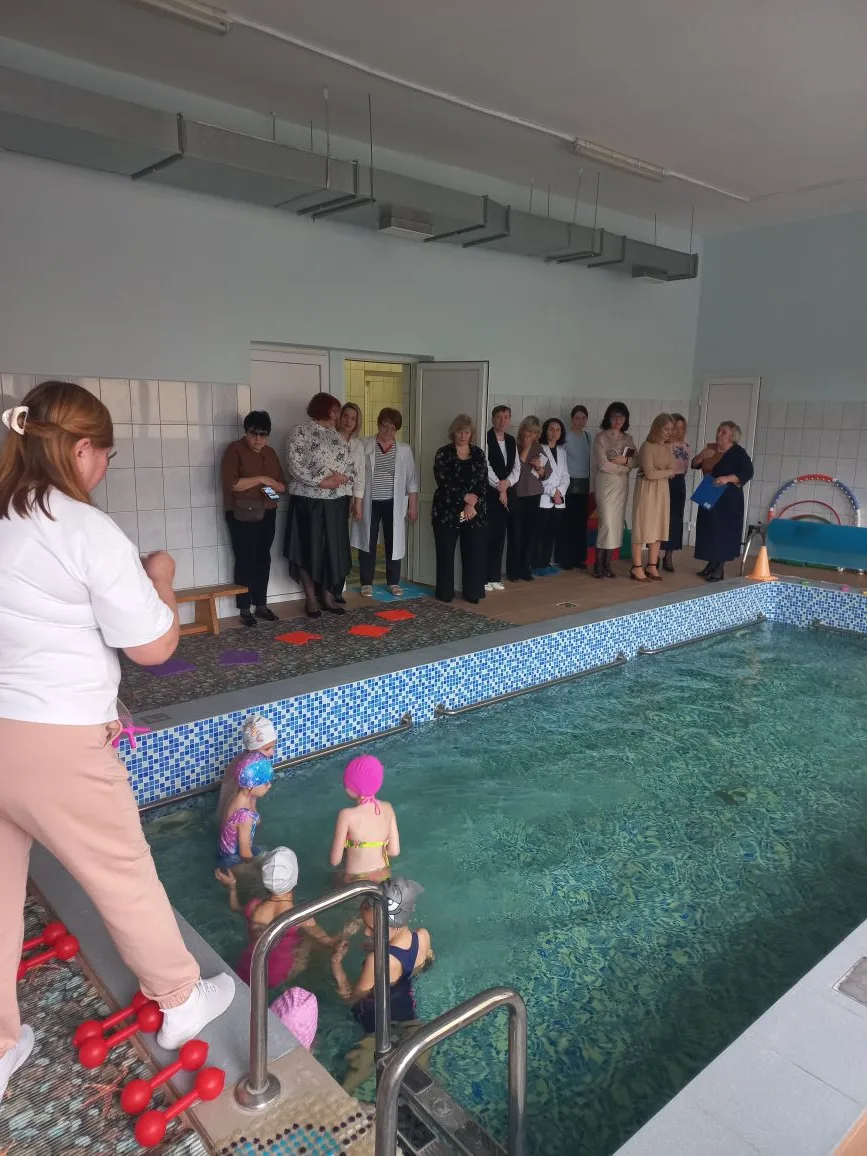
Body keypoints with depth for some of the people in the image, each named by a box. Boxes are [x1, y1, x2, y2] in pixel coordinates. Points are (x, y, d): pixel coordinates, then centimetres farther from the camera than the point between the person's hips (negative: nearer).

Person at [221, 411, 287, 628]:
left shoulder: (270, 453, 13)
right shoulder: (235, 450, -6)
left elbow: (282, 485, 14)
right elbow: (231, 483, -17)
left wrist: (273, 485, -9)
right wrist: (260, 479, -17)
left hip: (267, 513, 6)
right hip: (242, 514, -6)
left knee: (263, 559, 8)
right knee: (245, 560, -4)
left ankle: (261, 604, 17)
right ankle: (244, 609, 2)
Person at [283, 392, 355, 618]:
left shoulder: (339, 437, 14)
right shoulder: (301, 432, -5)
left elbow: (351, 467, 12)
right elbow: (294, 465, -15)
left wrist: (342, 477, -10)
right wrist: (321, 481, -19)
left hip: (335, 503, 6)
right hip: (308, 501, -6)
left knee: (334, 549, 7)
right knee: (309, 549, 1)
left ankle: (327, 595, 19)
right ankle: (311, 598, 11)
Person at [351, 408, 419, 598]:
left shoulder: (404, 449, 3)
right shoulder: (364, 446, -3)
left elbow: (411, 479, 6)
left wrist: (413, 505, 3)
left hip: (394, 504, 2)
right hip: (370, 503, -1)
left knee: (393, 542, 7)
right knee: (368, 542, 4)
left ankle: (393, 582, 19)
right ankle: (367, 583, 15)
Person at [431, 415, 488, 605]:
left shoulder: (478, 454, 8)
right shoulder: (443, 453, -1)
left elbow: (483, 483, 1)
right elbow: (443, 482, -11)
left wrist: (472, 505, -12)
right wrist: (465, 496, -14)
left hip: (475, 512, 3)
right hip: (447, 511, -3)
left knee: (474, 553, 4)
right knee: (446, 553, 3)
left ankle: (472, 592, 15)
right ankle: (445, 593, 14)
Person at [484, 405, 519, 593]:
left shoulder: (511, 441, 14)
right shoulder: (486, 438, -7)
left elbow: (517, 467, 13)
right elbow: (486, 466, -12)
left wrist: (507, 483, -6)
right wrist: (499, 487, -10)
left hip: (506, 494, 6)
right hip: (489, 494, -6)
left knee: (500, 537, 9)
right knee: (487, 537, -5)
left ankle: (495, 577, 17)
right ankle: (483, 579, 2)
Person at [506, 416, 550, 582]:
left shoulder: (538, 448, 11)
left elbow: (547, 473, 12)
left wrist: (539, 467, -8)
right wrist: (526, 449, -13)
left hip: (534, 495, 4)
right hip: (516, 495, -4)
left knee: (531, 532, 3)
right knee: (516, 533, -1)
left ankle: (525, 568, 12)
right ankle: (513, 570, 7)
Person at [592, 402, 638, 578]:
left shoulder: (628, 439, 13)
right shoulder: (601, 437, -4)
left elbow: (636, 461, 6)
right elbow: (603, 464, -13)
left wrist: (624, 460, -13)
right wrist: (624, 468, -3)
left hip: (622, 484, 6)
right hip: (606, 483, -5)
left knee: (617, 523, 5)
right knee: (606, 523, -9)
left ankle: (607, 564, 11)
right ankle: (599, 565, 0)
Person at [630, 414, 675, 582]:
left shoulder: (667, 447, 11)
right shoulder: (647, 446, -12)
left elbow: (672, 470, 7)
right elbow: (649, 474, -18)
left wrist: (659, 472, -12)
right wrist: (667, 471, -4)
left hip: (662, 490, 7)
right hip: (647, 489, -7)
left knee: (658, 527, 7)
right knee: (642, 526, -3)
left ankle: (652, 566, 14)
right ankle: (636, 567, 3)